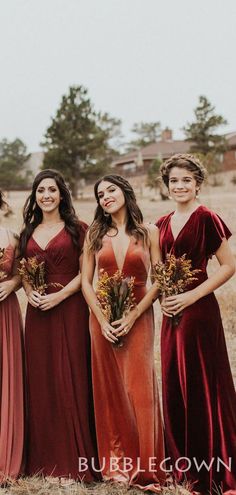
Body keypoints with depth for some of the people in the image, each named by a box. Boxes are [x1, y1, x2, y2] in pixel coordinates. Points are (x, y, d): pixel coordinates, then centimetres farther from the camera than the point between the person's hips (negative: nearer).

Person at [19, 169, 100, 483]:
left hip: (69, 309, -4)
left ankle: (73, 462, 9)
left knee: (70, 380, -1)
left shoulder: (77, 229, 1)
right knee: (41, 381, 7)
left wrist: (60, 295, -15)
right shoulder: (29, 231, 14)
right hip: (37, 312, 4)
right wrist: (29, 292, -2)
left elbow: (85, 272, -4)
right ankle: (47, 459, 18)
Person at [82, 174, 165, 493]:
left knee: (140, 388, -5)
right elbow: (86, 281, 4)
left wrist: (132, 316, -13)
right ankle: (115, 463, 19)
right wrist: (102, 320, -7)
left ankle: (145, 467, 6)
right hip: (102, 319, 2)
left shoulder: (149, 233, 0)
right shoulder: (95, 234, 6)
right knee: (110, 390, 6)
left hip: (138, 317, -2)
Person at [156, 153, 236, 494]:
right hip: (171, 313, 7)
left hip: (198, 311, -7)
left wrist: (191, 296, -16)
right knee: (174, 385, 11)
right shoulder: (164, 224, 12)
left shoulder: (206, 218, -9)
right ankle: (182, 462, 25)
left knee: (202, 385, 0)